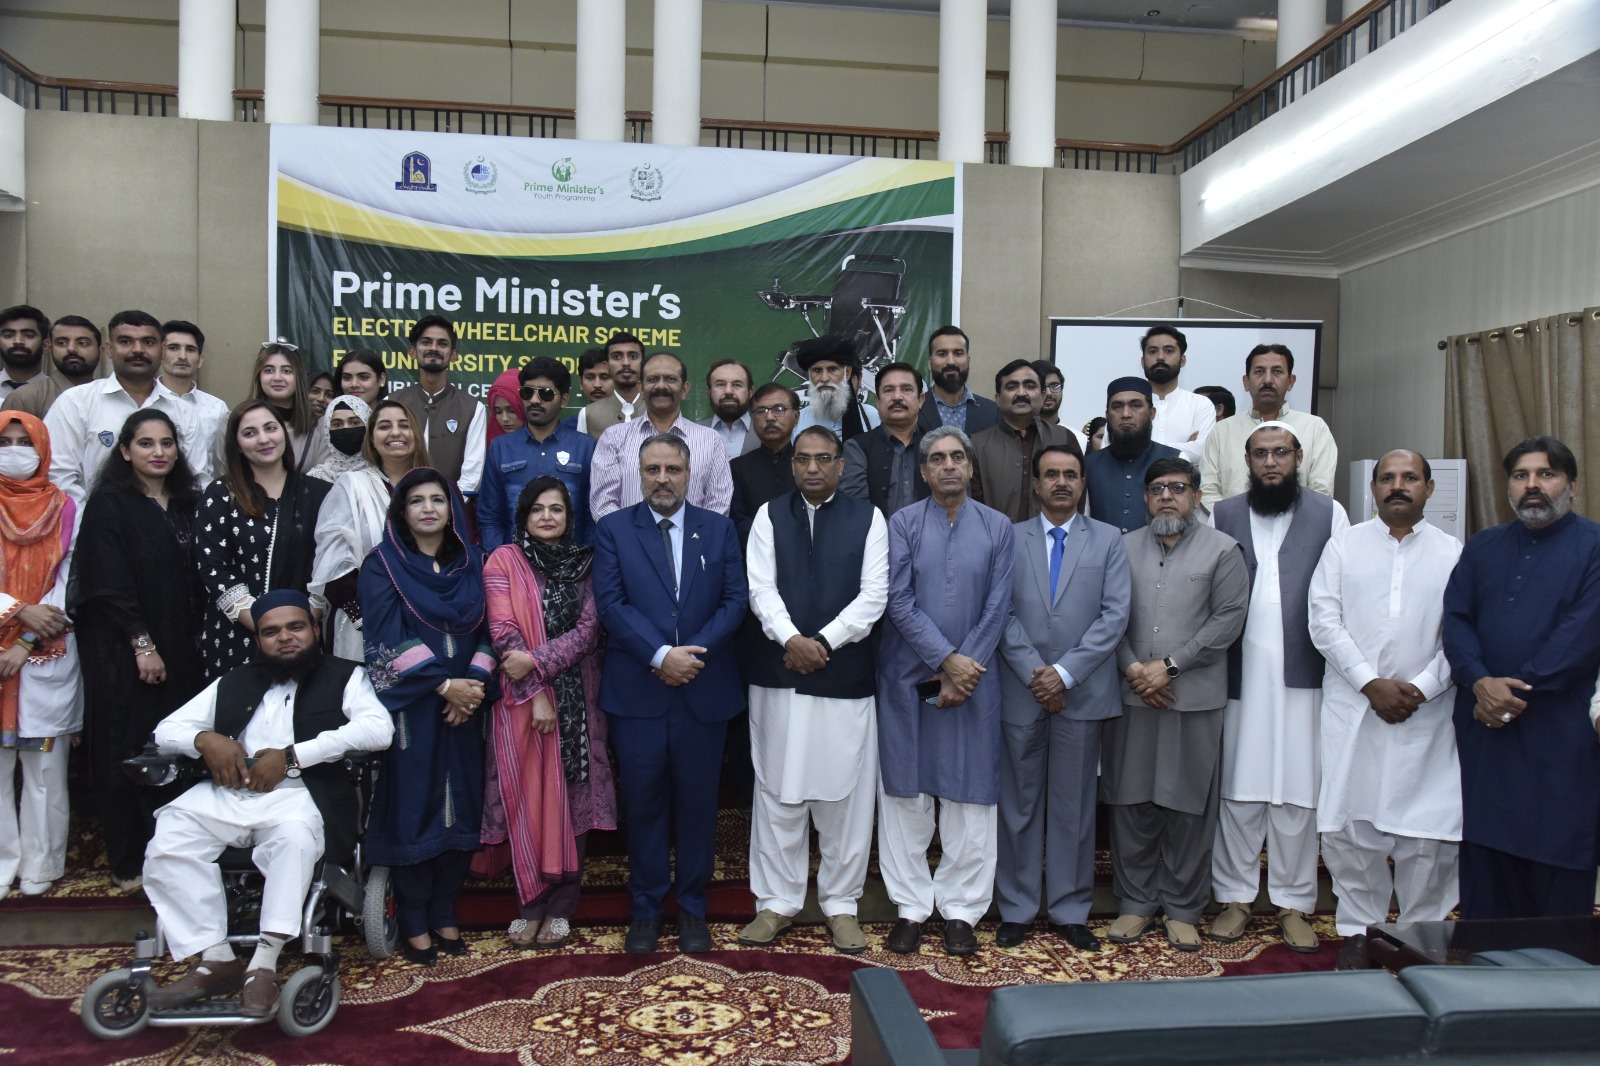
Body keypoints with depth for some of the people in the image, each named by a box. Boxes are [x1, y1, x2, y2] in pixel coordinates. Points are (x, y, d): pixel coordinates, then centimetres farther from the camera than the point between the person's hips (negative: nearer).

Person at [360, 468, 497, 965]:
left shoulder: (471, 563, 11)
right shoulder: (382, 565, 0)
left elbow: (487, 628, 6)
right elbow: (389, 637, -9)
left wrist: (475, 682, -10)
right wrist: (444, 684, -15)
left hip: (465, 705, 3)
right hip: (410, 708, -3)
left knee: (461, 807, 5)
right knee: (412, 808, 0)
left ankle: (445, 915, 18)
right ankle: (414, 923, 12)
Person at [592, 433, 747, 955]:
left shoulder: (719, 529, 8)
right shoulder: (613, 529, 3)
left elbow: (735, 599, 1)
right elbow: (611, 602, -7)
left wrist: (696, 652, -13)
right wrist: (660, 655, -16)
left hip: (705, 689, 1)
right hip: (636, 690, -1)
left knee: (698, 800, 9)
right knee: (643, 802, 7)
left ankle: (692, 907, 24)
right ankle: (645, 908, 22)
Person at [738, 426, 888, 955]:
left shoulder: (868, 517, 4)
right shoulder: (769, 515, 7)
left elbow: (873, 594, -4)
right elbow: (761, 588, -2)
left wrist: (823, 642, -13)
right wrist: (791, 640, -17)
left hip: (847, 677, -1)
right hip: (778, 674, 1)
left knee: (846, 794, 5)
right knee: (778, 792, 8)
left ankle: (840, 903, 20)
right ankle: (776, 902, 21)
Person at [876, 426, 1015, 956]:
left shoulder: (997, 528, 4)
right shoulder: (903, 524, 1)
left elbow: (997, 608, -1)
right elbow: (899, 601, -7)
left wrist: (963, 667, -9)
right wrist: (947, 659, -13)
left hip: (973, 678, 1)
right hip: (908, 677, 0)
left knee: (970, 796, 5)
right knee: (905, 794, 5)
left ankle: (960, 909, 19)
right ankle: (911, 907, 18)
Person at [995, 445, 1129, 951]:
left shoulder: (1108, 539, 6)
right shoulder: (1010, 538, 6)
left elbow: (1115, 615, -2)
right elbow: (1003, 614, 0)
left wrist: (1065, 672, -11)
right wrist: (1034, 674, -10)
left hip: (1082, 693, 0)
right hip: (1022, 693, 0)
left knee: (1074, 804, 8)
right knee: (1020, 802, 7)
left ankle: (1070, 911, 20)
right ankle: (1017, 909, 18)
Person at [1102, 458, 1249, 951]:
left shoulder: (1222, 550, 4)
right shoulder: (1124, 548, 10)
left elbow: (1228, 619, -4)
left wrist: (1169, 665, -10)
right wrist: (1134, 669, -8)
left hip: (1195, 699, -2)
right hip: (1132, 696, 2)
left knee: (1188, 805, 4)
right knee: (1131, 800, 6)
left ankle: (1182, 909, 18)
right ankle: (1136, 903, 19)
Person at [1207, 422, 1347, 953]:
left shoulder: (1328, 514, 6)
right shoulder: (1223, 515, 9)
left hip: (1302, 676, -1)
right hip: (1239, 676, 1)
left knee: (1298, 791, 5)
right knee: (1239, 790, 6)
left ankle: (1293, 904, 17)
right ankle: (1235, 898, 17)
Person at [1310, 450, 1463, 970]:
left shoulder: (1453, 553, 6)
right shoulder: (1344, 546, 6)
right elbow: (1324, 622, -1)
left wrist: (1419, 689, -11)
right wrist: (1371, 684, -10)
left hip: (1427, 712, 0)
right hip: (1352, 707, 0)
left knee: (1429, 829, 1)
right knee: (1348, 824, 4)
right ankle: (1359, 928, 18)